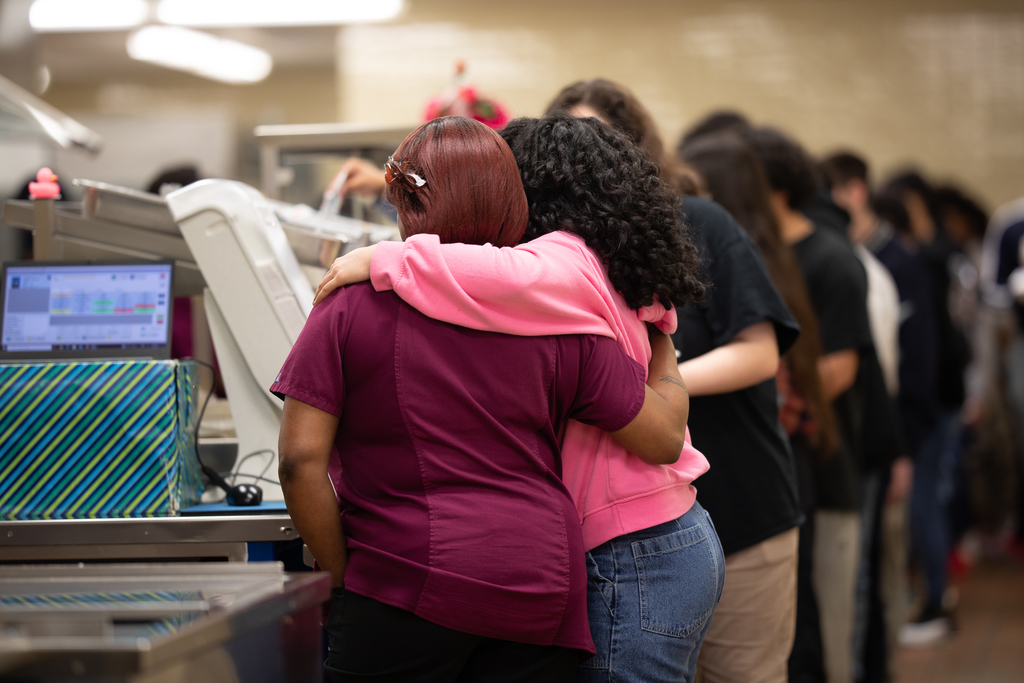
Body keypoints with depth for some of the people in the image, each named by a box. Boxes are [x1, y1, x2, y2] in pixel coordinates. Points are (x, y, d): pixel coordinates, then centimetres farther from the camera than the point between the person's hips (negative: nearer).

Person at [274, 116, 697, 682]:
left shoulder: (353, 305, -1)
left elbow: (301, 458, -7)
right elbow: (664, 439, 10)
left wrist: (342, 574, 4)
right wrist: (663, 351, 29)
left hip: (408, 584, -3)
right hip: (542, 591, 3)